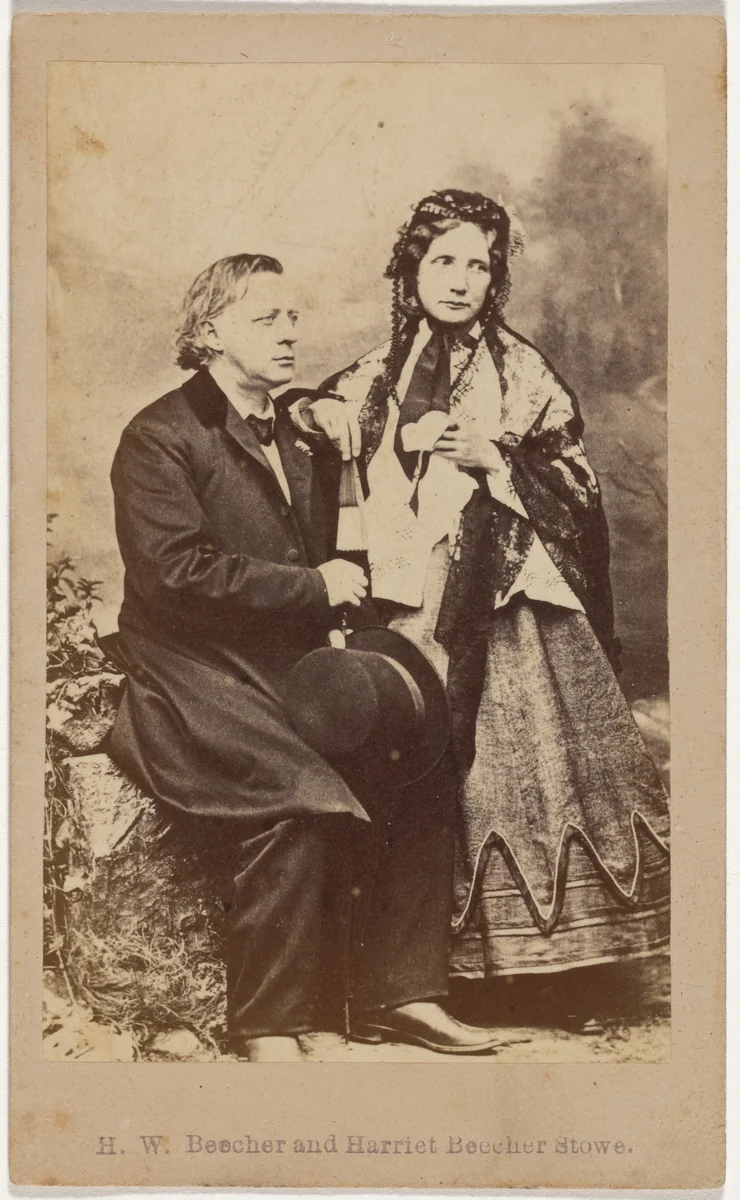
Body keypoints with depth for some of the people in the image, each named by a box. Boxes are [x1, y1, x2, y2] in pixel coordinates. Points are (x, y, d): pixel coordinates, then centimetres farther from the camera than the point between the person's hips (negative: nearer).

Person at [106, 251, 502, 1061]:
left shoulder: (302, 439, 20)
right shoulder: (159, 438, -5)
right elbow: (175, 569, -18)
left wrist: (346, 606, 5)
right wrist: (313, 585, -16)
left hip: (295, 672, 7)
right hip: (195, 681, -7)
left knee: (421, 773, -11)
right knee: (296, 803, -30)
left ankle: (399, 994, -1)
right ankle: (267, 1027, -16)